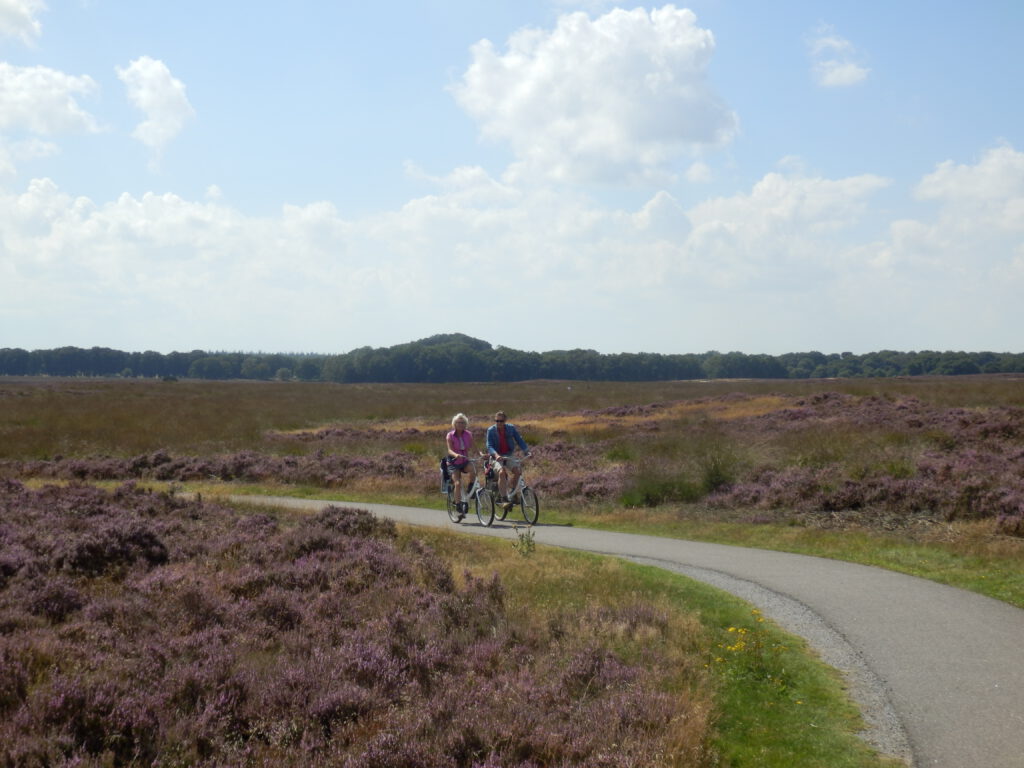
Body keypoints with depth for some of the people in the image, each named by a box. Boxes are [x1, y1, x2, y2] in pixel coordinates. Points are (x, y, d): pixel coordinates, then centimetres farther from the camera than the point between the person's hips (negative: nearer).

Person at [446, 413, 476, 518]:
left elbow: (472, 447, 1)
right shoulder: (450, 436, -9)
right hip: (454, 463, -2)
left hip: (465, 461, 2)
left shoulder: (468, 435, 0)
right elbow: (450, 450, -20)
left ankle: (467, 492, -9)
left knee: (472, 470, -31)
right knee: (458, 483, -19)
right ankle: (459, 509, -9)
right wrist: (456, 455, -41)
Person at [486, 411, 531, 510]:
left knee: (517, 470, -24)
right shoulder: (491, 430, -6)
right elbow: (489, 446, -14)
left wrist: (527, 451, -15)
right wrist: (496, 455, -33)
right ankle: (504, 499, -29)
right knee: (502, 472, -32)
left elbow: (520, 440, 1)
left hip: (509, 456, 3)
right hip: (497, 457, -3)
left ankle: (510, 492, -1)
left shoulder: (511, 428, 1)